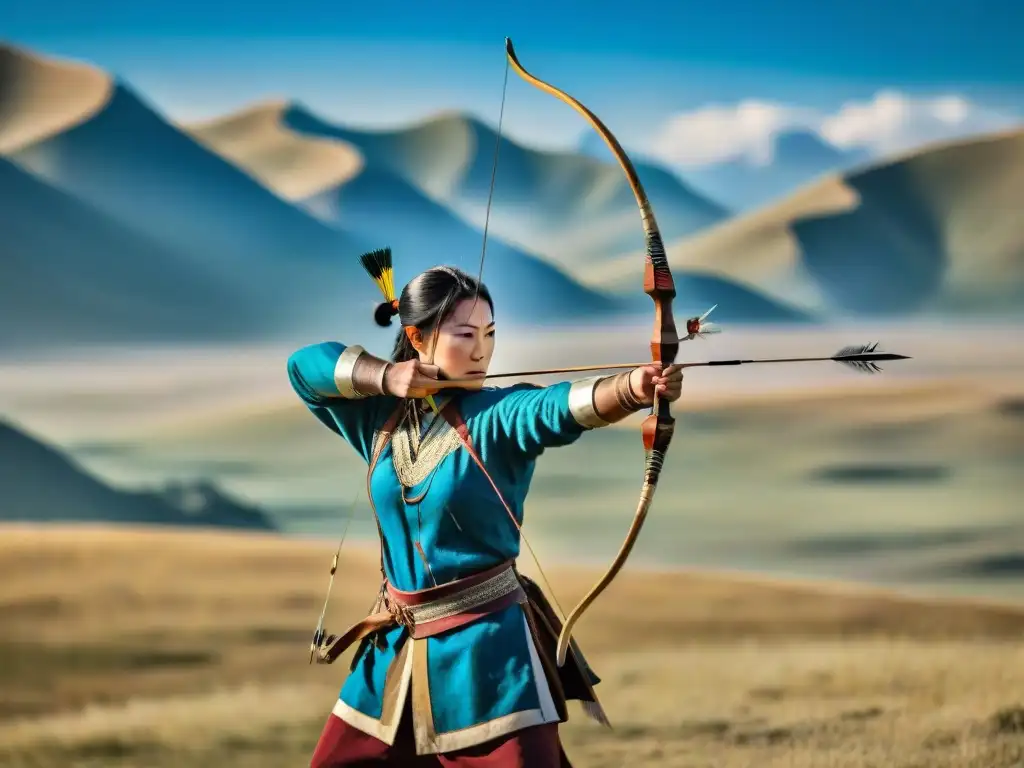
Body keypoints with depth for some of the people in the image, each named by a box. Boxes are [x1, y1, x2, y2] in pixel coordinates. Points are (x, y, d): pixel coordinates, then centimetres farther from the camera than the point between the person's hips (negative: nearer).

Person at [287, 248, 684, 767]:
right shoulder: (381, 415, 4)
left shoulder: (497, 416, -10)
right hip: (396, 647, 5)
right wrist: (383, 376, -9)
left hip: (488, 647, -5)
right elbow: (304, 365, 6)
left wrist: (633, 387, -50)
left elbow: (562, 406, -29)